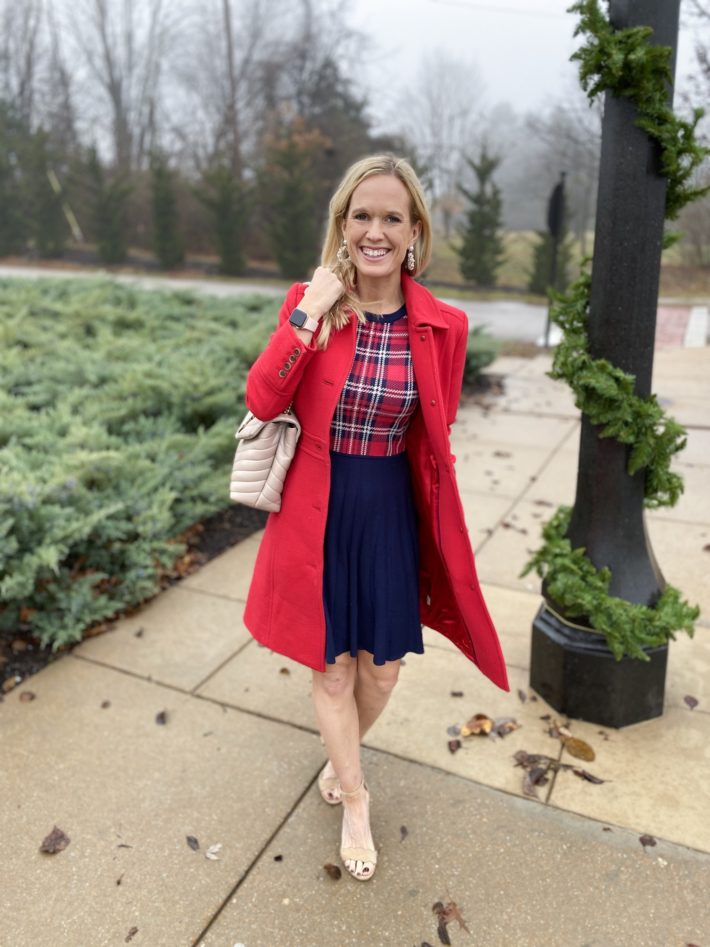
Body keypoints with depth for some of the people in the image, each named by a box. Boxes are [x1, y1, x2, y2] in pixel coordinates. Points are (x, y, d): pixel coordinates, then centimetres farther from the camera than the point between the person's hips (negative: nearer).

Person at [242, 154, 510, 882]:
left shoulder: (441, 326, -6)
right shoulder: (308, 300, -6)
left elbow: (436, 441, 2)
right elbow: (261, 401, -15)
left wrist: (432, 537, 6)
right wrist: (310, 315, -22)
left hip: (390, 515, 1)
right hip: (317, 514, -1)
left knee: (381, 668, 15)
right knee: (331, 668, 12)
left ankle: (340, 758, 50)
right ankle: (354, 799, 40)